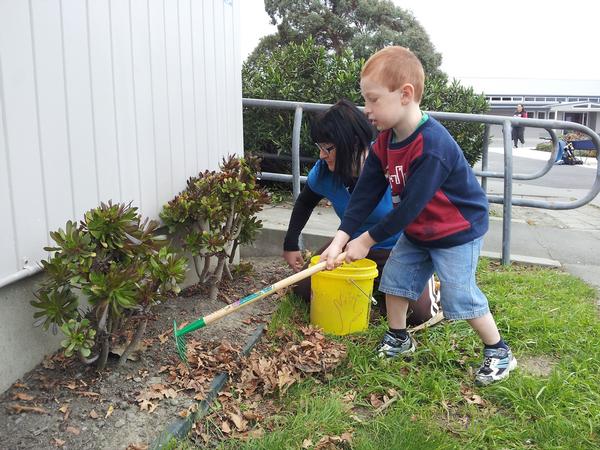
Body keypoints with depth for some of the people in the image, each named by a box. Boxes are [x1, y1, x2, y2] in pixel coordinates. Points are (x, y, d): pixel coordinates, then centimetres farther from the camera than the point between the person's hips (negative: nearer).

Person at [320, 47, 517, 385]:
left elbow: (410, 205, -30)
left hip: (457, 232, -8)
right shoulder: (385, 142, -6)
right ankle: (398, 339, 31)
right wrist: (341, 238, -17)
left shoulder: (432, 146, -33)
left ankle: (499, 352, 18)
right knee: (394, 278, 10)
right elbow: (366, 192, -7)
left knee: (460, 296, -4)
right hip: (417, 232, 8)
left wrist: (368, 240, -20)